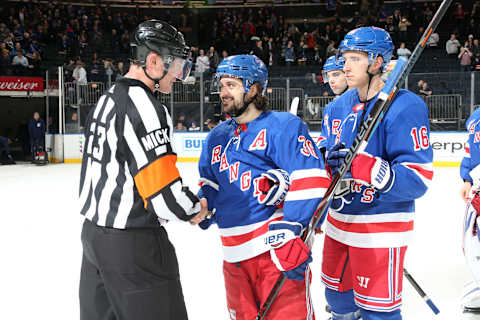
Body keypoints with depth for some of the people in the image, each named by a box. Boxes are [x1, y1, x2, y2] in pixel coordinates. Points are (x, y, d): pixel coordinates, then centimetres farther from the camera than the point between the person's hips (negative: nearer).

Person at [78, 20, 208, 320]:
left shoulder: (107, 99, 12)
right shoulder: (143, 106, -19)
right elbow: (163, 190, -24)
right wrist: (195, 209, -4)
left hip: (94, 230, 10)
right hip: (131, 242, -10)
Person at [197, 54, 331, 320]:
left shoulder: (283, 126, -5)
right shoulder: (216, 137, 18)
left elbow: (310, 180, -14)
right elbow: (209, 184, 26)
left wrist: (293, 231, -21)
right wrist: (203, 207, 4)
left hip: (277, 248, -7)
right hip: (234, 256, 7)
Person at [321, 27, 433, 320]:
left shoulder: (405, 106, -17)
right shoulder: (342, 105, 7)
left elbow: (418, 179, -22)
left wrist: (362, 166, -33)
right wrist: (330, 161, -5)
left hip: (381, 228, -7)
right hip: (340, 221, 8)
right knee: (338, 294, 22)